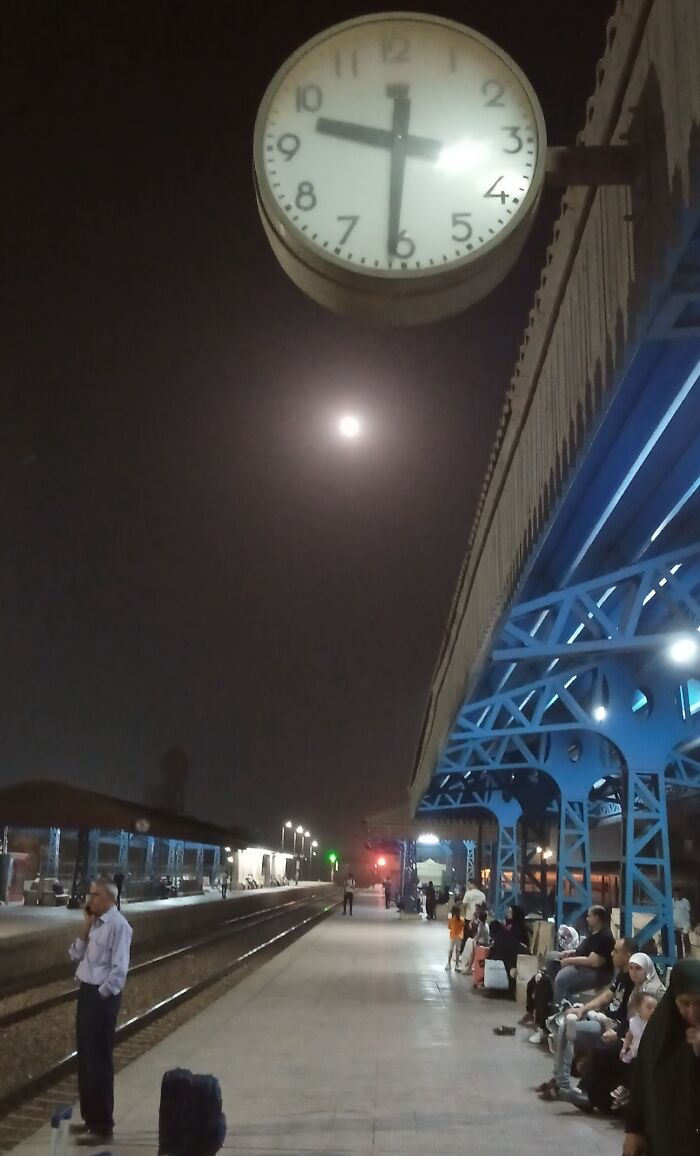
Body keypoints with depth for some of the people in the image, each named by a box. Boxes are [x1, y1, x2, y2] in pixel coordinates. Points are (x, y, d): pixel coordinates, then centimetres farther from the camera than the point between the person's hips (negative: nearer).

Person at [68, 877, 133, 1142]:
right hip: (86, 993, 9)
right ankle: (91, 1118, 32)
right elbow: (76, 956, 10)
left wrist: (101, 995, -17)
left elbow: (119, 969, -20)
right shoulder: (94, 923, 9)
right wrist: (85, 926, 0)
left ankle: (102, 1126, 13)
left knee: (99, 1061, 1)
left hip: (102, 997, -9)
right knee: (85, 1059, 18)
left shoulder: (118, 925, -17)